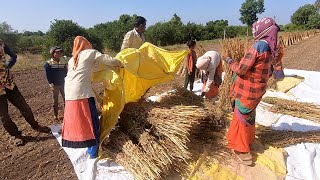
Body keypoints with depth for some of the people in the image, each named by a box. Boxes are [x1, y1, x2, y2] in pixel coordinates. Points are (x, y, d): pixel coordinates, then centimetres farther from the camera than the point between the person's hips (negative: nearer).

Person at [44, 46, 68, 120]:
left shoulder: (63, 63, 3)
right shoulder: (48, 64, -6)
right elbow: (48, 75, -8)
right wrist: (51, 84, -16)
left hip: (63, 84, 3)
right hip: (55, 85, -3)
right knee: (55, 100, 8)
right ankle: (55, 114, 21)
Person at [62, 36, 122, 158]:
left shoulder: (72, 59, 25)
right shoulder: (90, 53, 7)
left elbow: (70, 76, 22)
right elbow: (110, 60, 3)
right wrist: (119, 64, 21)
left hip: (69, 93, 8)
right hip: (82, 92, -7)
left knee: (74, 121, 17)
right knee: (91, 122, 0)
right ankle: (93, 153, 7)